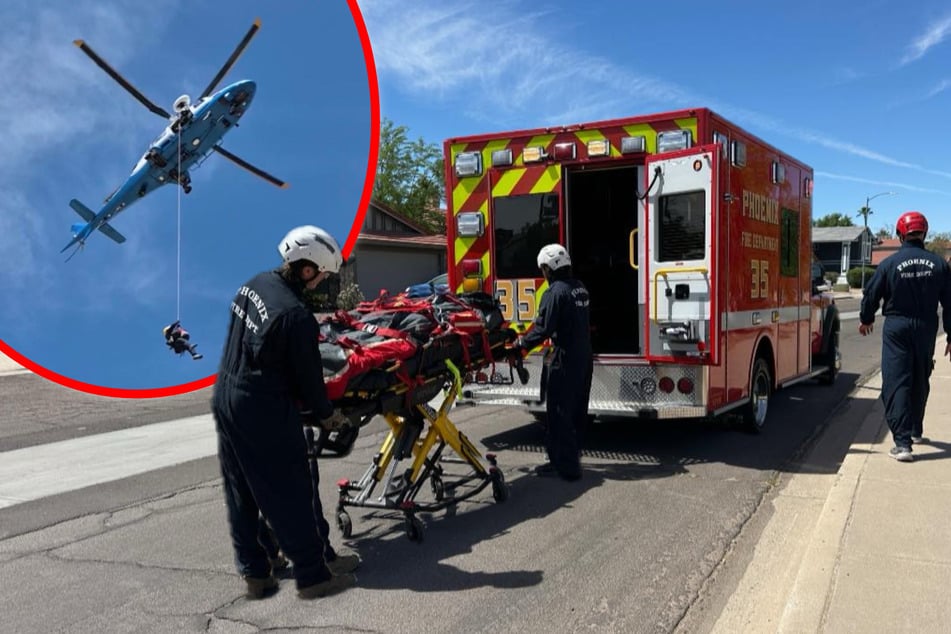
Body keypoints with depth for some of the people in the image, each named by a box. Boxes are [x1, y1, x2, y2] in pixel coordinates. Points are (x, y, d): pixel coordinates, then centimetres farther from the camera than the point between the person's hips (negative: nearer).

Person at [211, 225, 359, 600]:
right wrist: (329, 414, 3)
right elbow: (308, 376, -14)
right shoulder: (295, 315, -24)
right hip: (264, 414, -9)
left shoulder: (254, 284, 2)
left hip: (225, 398, 9)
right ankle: (314, 573, 15)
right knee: (291, 494, 3)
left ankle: (254, 572, 28)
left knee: (241, 494, 16)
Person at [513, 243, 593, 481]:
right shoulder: (580, 288, 10)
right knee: (577, 411, 16)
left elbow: (543, 328, -22)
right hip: (584, 358, 9)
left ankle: (565, 465, 2)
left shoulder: (556, 292, -17)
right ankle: (572, 457, 28)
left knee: (559, 414, -2)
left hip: (563, 361, -9)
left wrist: (521, 345, -10)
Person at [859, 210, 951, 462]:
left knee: (896, 383, -4)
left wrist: (866, 319, 19)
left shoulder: (890, 263, -7)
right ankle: (915, 430, 38)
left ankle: (902, 442, -14)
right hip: (926, 328, 3)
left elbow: (871, 295, 0)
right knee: (920, 381, 20)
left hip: (896, 328, -3)